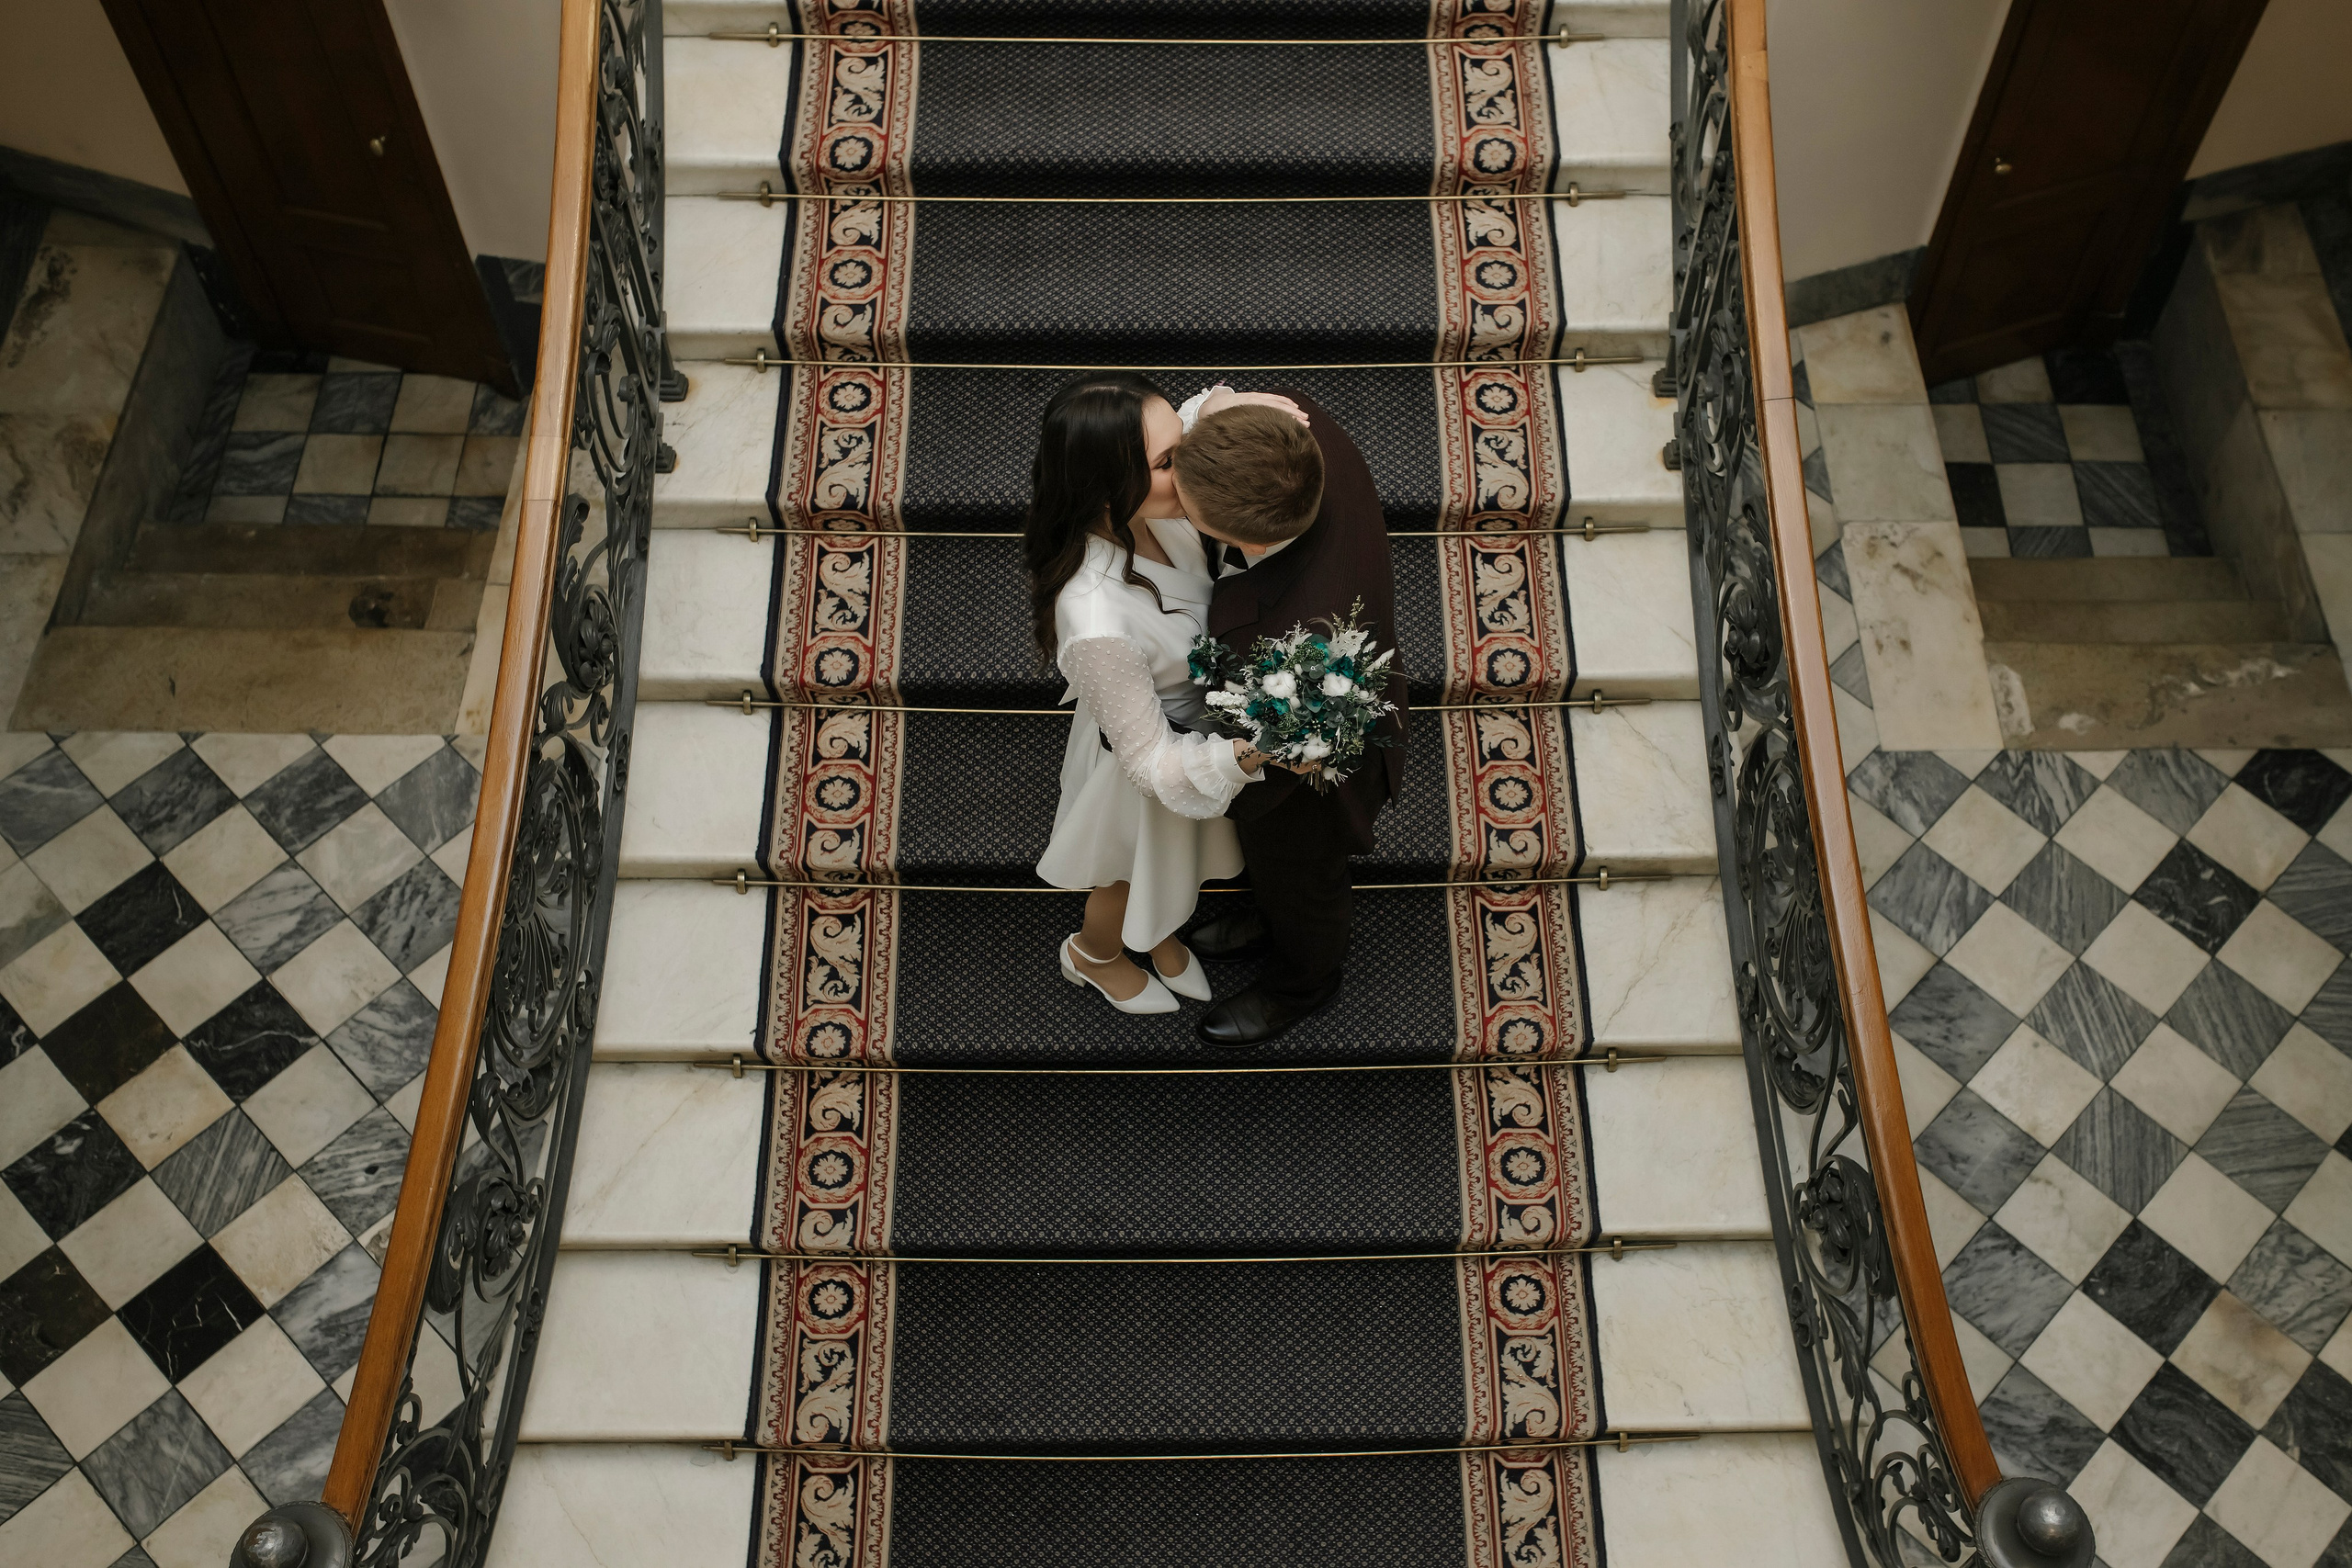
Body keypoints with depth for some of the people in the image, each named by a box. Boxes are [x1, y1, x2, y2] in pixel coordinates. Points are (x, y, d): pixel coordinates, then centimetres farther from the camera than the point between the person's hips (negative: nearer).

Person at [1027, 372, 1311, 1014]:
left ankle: (1159, 934, 70)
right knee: (1136, 875, 29)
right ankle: (1093, 954, 64)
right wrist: (1251, 751, -47)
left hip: (1192, 724, 6)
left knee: (1175, 862, 36)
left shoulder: (1148, 510, -27)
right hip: (1147, 748, -6)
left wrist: (1229, 404, -26)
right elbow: (1155, 763, -32)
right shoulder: (1099, 624, -46)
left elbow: (1195, 410, -4)